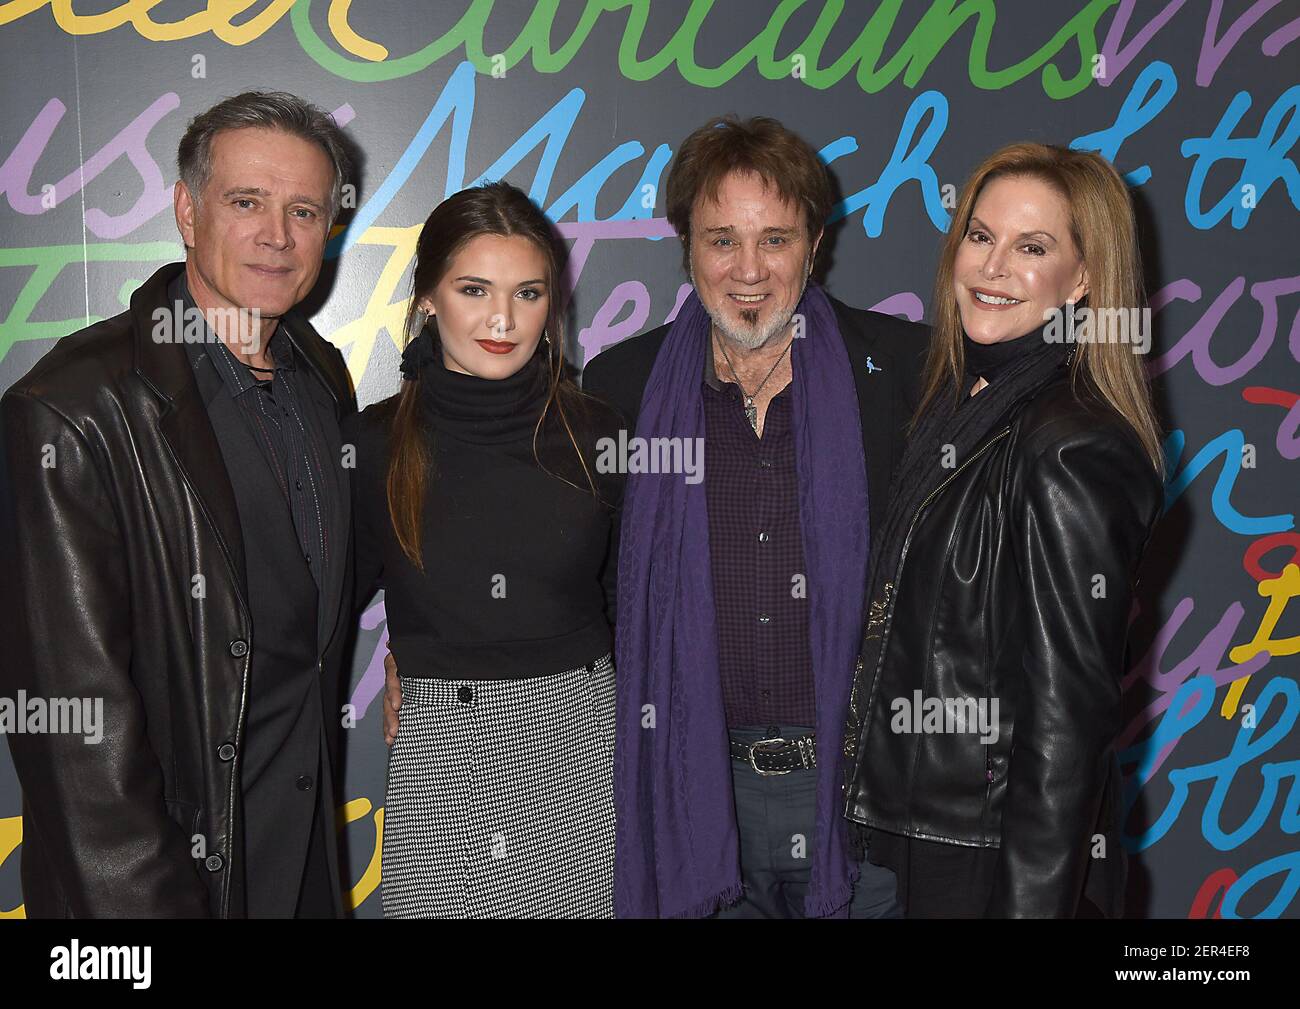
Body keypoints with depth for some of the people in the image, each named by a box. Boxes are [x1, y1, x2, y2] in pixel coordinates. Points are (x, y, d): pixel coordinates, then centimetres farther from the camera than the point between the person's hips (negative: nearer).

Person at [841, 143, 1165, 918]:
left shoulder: (1073, 453, -22)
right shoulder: (963, 398, 4)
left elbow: (1066, 721, -22)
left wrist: (1030, 902, -19)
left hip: (1003, 862, -8)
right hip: (921, 826, 8)